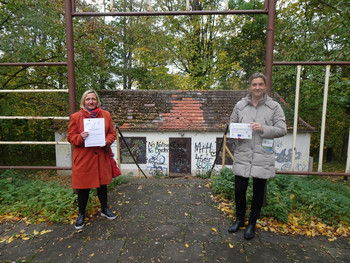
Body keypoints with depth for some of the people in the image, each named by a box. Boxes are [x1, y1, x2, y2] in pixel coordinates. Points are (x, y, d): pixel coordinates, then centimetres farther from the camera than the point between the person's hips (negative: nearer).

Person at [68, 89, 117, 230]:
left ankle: (104, 209, 38)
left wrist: (107, 142, -13)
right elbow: (71, 137, 0)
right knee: (83, 187, 8)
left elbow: (112, 133, 7)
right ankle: (81, 214, 30)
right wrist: (80, 137, -22)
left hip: (102, 157, 3)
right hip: (83, 158, -2)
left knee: (102, 184, 17)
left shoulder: (106, 115, 4)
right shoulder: (76, 117, -3)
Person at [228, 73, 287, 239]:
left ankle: (252, 224, 34)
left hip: (263, 157, -1)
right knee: (239, 190, 7)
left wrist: (264, 129, -18)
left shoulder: (274, 107, 0)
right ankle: (240, 219, 35)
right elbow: (231, 124, 14)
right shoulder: (240, 105, 5)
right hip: (242, 155, 1)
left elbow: (282, 130, -1)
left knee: (258, 192, 12)